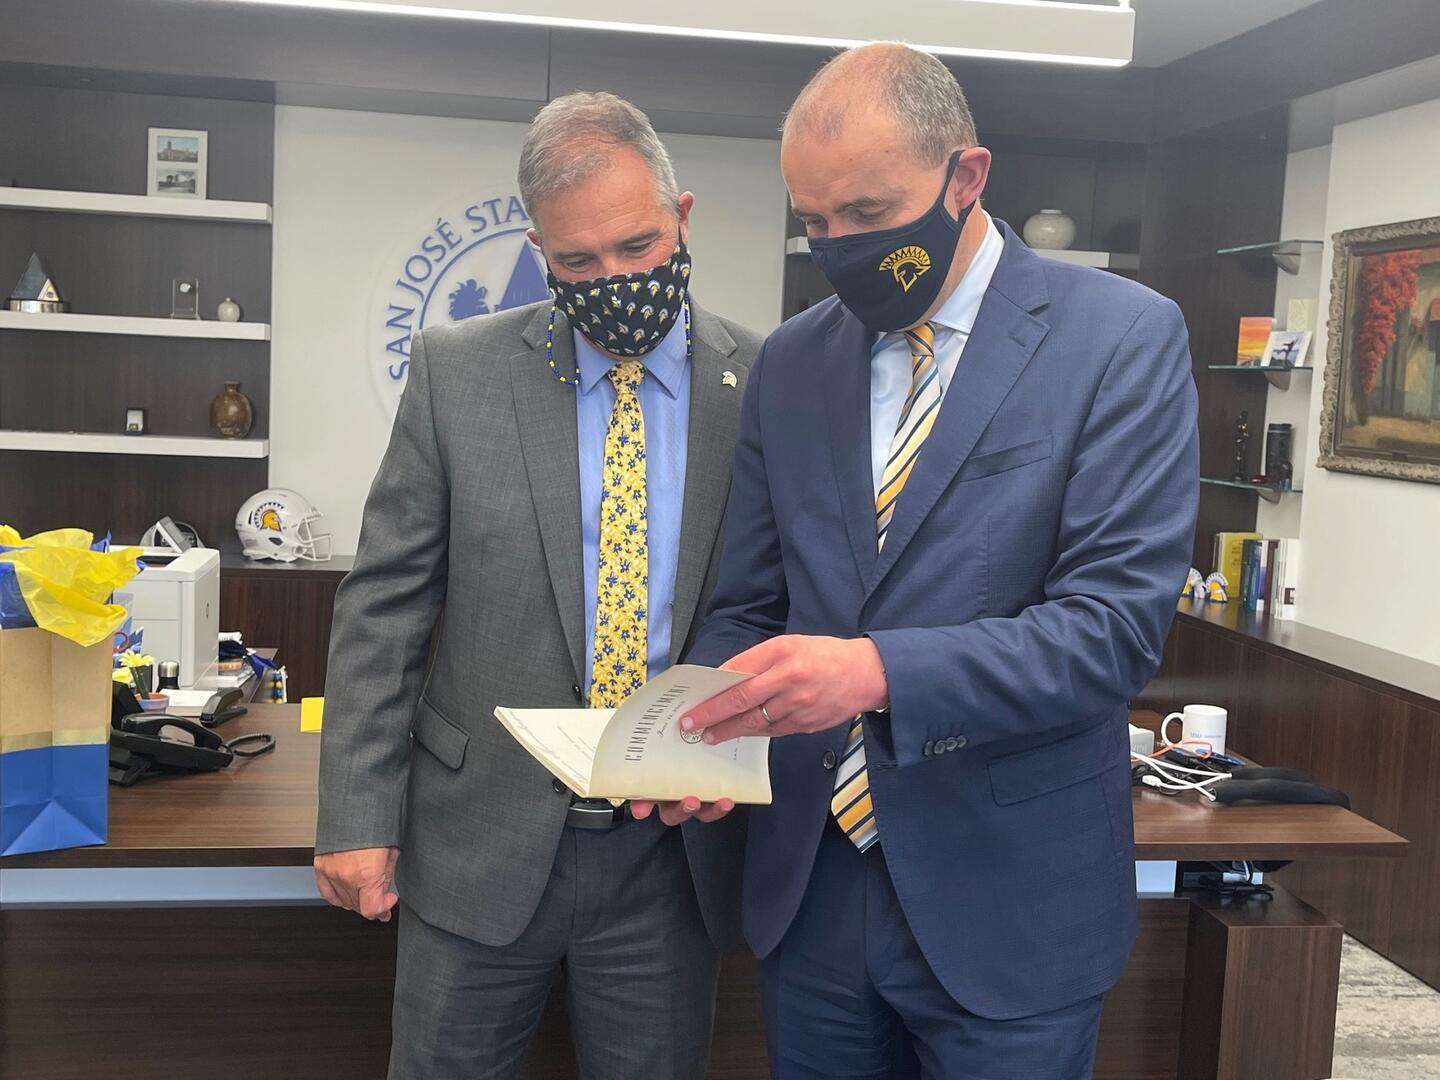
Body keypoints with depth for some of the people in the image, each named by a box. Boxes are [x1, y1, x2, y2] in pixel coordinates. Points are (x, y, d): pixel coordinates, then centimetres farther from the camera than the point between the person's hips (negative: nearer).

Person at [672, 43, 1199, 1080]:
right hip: (809, 886, 4)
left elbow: (1116, 622, -16)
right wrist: (704, 730, -11)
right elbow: (746, 604, 9)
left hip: (1008, 906, -3)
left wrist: (879, 671, -28)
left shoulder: (1122, 337, -9)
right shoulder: (791, 359, 5)